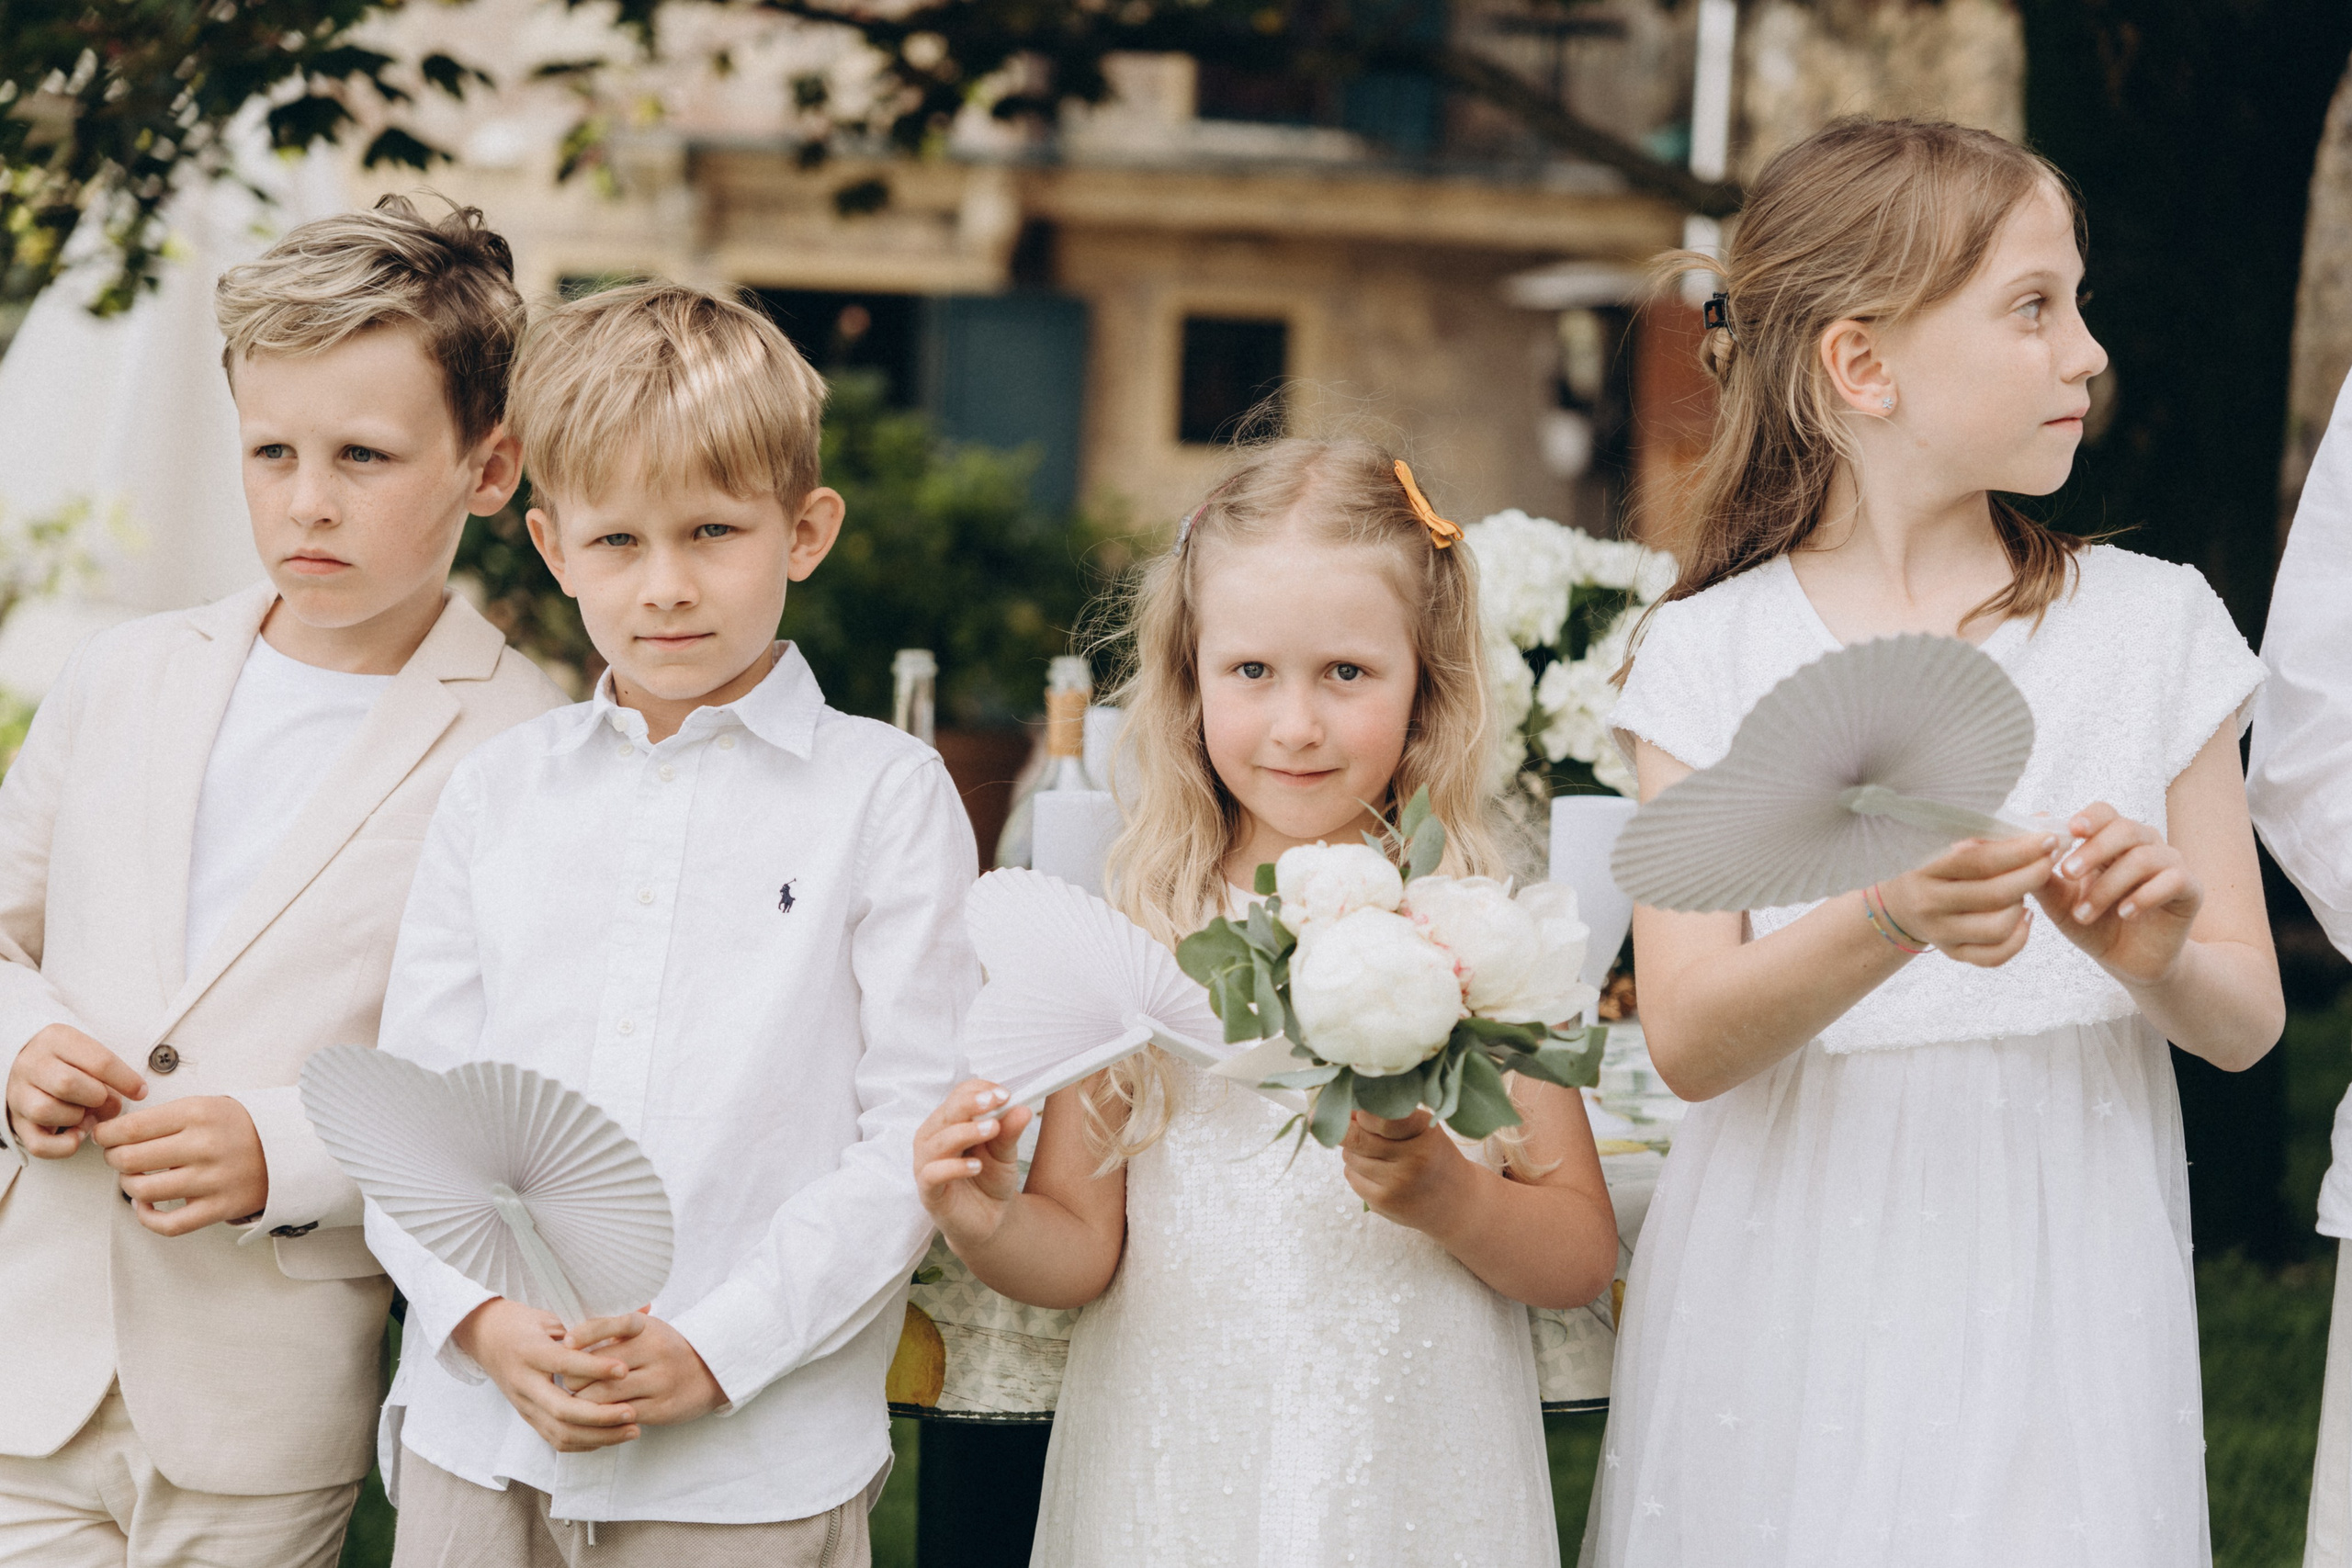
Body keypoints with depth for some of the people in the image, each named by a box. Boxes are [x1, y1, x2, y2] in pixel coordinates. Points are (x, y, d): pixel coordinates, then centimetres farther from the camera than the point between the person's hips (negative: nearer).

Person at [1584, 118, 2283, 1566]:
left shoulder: (2154, 624, 3)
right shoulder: (1713, 654, -1)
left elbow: (2250, 1020, 3)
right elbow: (1689, 1039, -10)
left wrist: (2156, 962, -20)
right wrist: (1893, 926, -28)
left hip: (2063, 1273, 1)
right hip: (1797, 1298, -1)